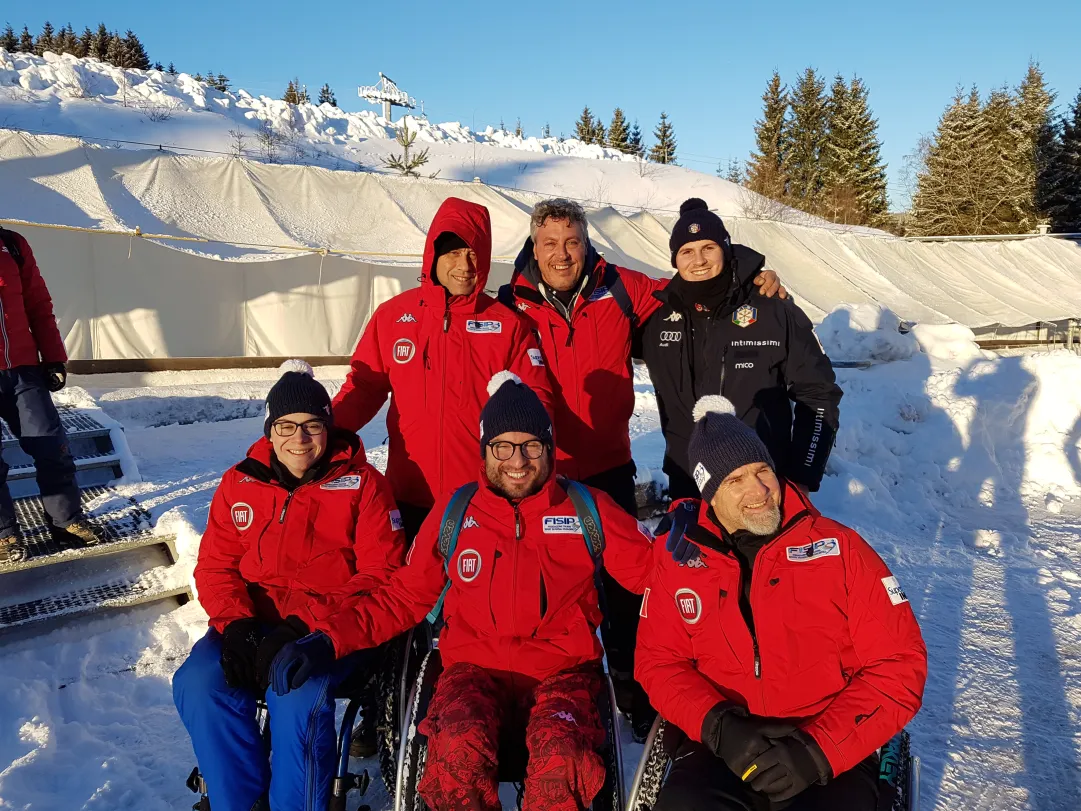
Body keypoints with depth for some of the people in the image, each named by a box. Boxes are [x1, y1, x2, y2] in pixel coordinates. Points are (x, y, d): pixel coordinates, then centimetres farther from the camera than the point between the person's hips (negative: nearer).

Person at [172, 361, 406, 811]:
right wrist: (236, 624, -11)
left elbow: (380, 575, -5)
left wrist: (306, 628, -17)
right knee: (199, 684, -23)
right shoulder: (239, 482, 12)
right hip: (254, 620, 4)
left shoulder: (363, 484, 1)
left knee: (296, 690, -31)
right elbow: (215, 567, 10)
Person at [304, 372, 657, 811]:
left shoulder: (587, 508, 6)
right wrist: (333, 636, 3)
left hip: (562, 669, 0)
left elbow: (648, 568, 9)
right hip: (475, 667, 1)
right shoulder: (453, 513, 9)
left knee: (561, 754, -33)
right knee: (458, 747, -32)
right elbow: (403, 597, 13)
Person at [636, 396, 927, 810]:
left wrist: (820, 748, -15)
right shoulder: (680, 559, 1)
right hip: (726, 746, 1)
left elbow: (899, 664, -4)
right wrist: (717, 725, -12)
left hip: (833, 753, 0)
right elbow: (660, 661, 7)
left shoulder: (839, 548, -4)